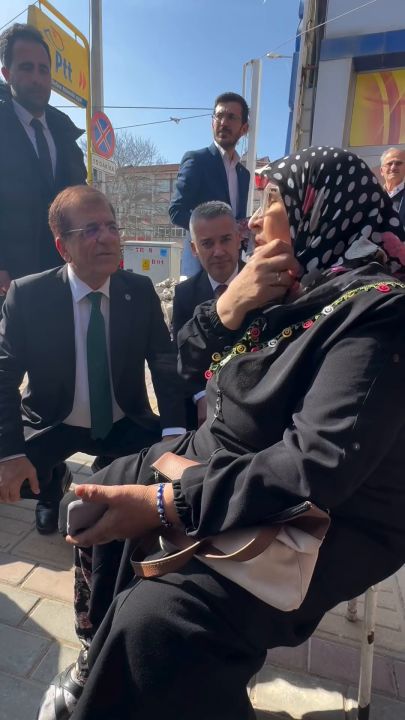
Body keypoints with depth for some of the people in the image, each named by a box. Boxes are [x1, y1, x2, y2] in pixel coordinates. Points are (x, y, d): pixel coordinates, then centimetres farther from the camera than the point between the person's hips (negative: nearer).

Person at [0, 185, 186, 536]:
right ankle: (51, 491, 16)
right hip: (51, 427, 0)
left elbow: (167, 366, -9)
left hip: (125, 426, 1)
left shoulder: (141, 291, -9)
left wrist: (174, 431, -25)